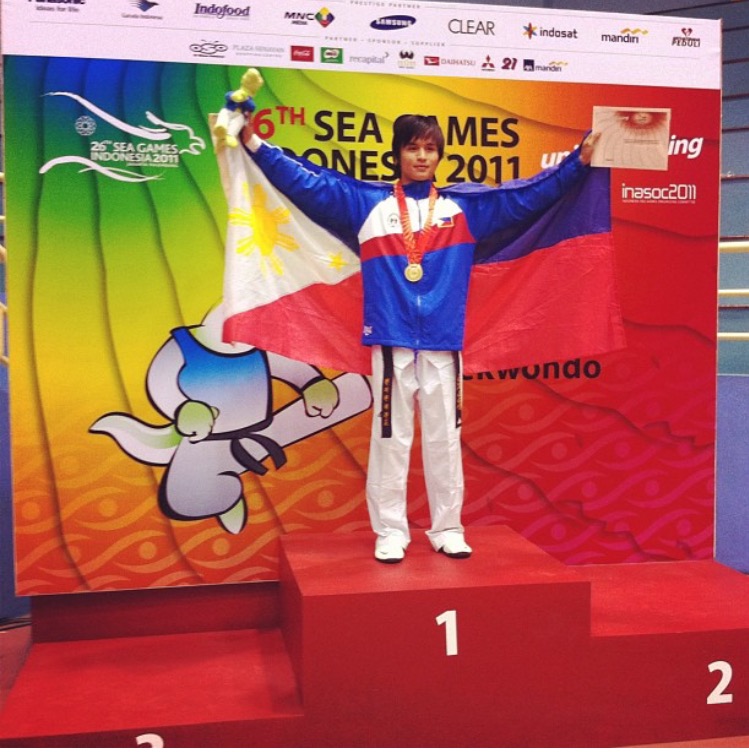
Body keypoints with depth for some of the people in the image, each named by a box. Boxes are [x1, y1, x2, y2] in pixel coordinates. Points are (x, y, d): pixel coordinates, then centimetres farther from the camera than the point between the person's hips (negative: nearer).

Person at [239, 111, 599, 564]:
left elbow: (532, 194, 13)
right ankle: (391, 532, 13)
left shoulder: (466, 205, 11)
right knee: (391, 438, 3)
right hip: (391, 339, -1)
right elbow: (306, 183, 5)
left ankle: (448, 528, 19)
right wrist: (257, 145, 0)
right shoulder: (366, 203, 8)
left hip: (444, 340, 1)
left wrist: (580, 160, 8)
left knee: (445, 437, 7)